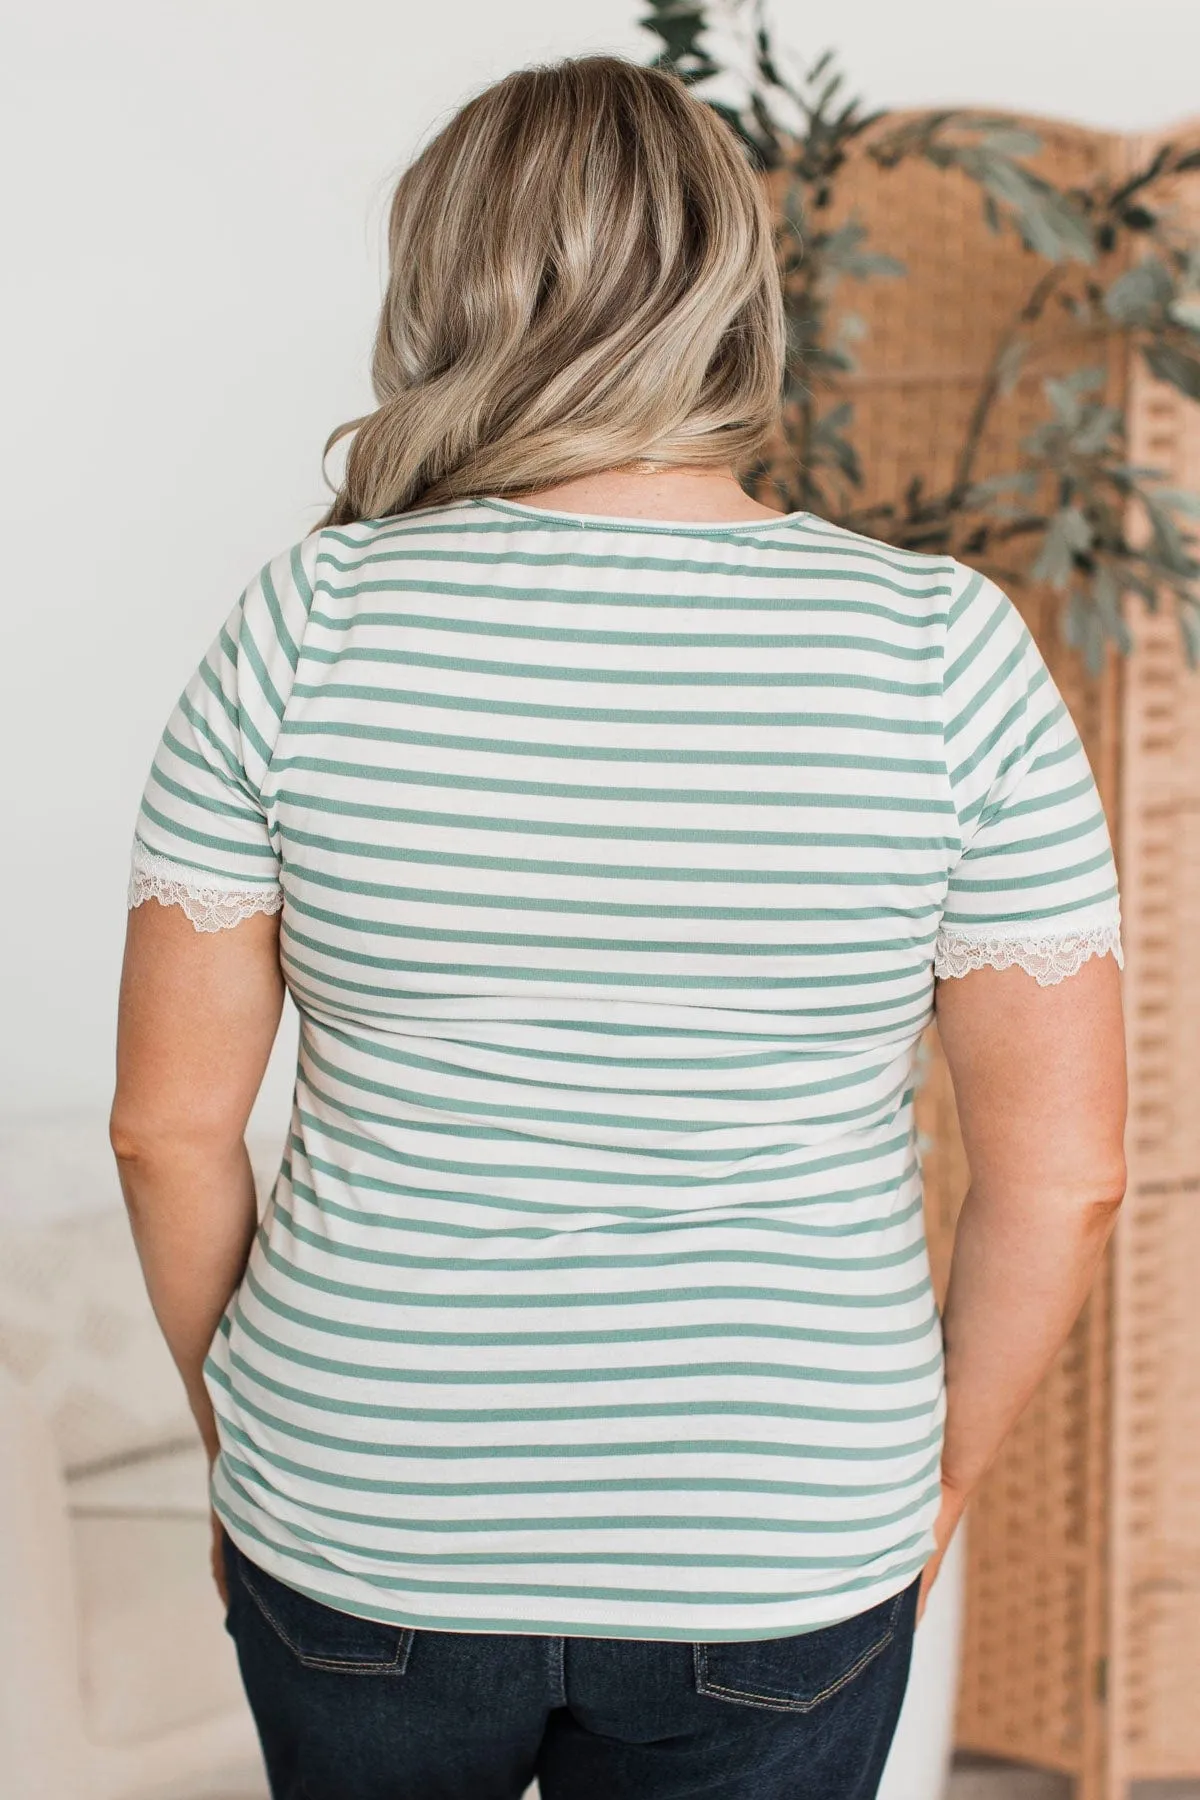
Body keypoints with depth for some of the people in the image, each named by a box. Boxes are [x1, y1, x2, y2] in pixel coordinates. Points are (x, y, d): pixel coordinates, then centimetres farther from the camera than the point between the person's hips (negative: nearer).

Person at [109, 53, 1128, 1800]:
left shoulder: (308, 623, -13)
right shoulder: (948, 644, -13)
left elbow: (169, 1123, -7)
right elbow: (1066, 1168, -9)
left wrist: (240, 1422, 9)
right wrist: (933, 1480, 6)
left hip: (362, 1531, 1)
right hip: (772, 1574, 0)